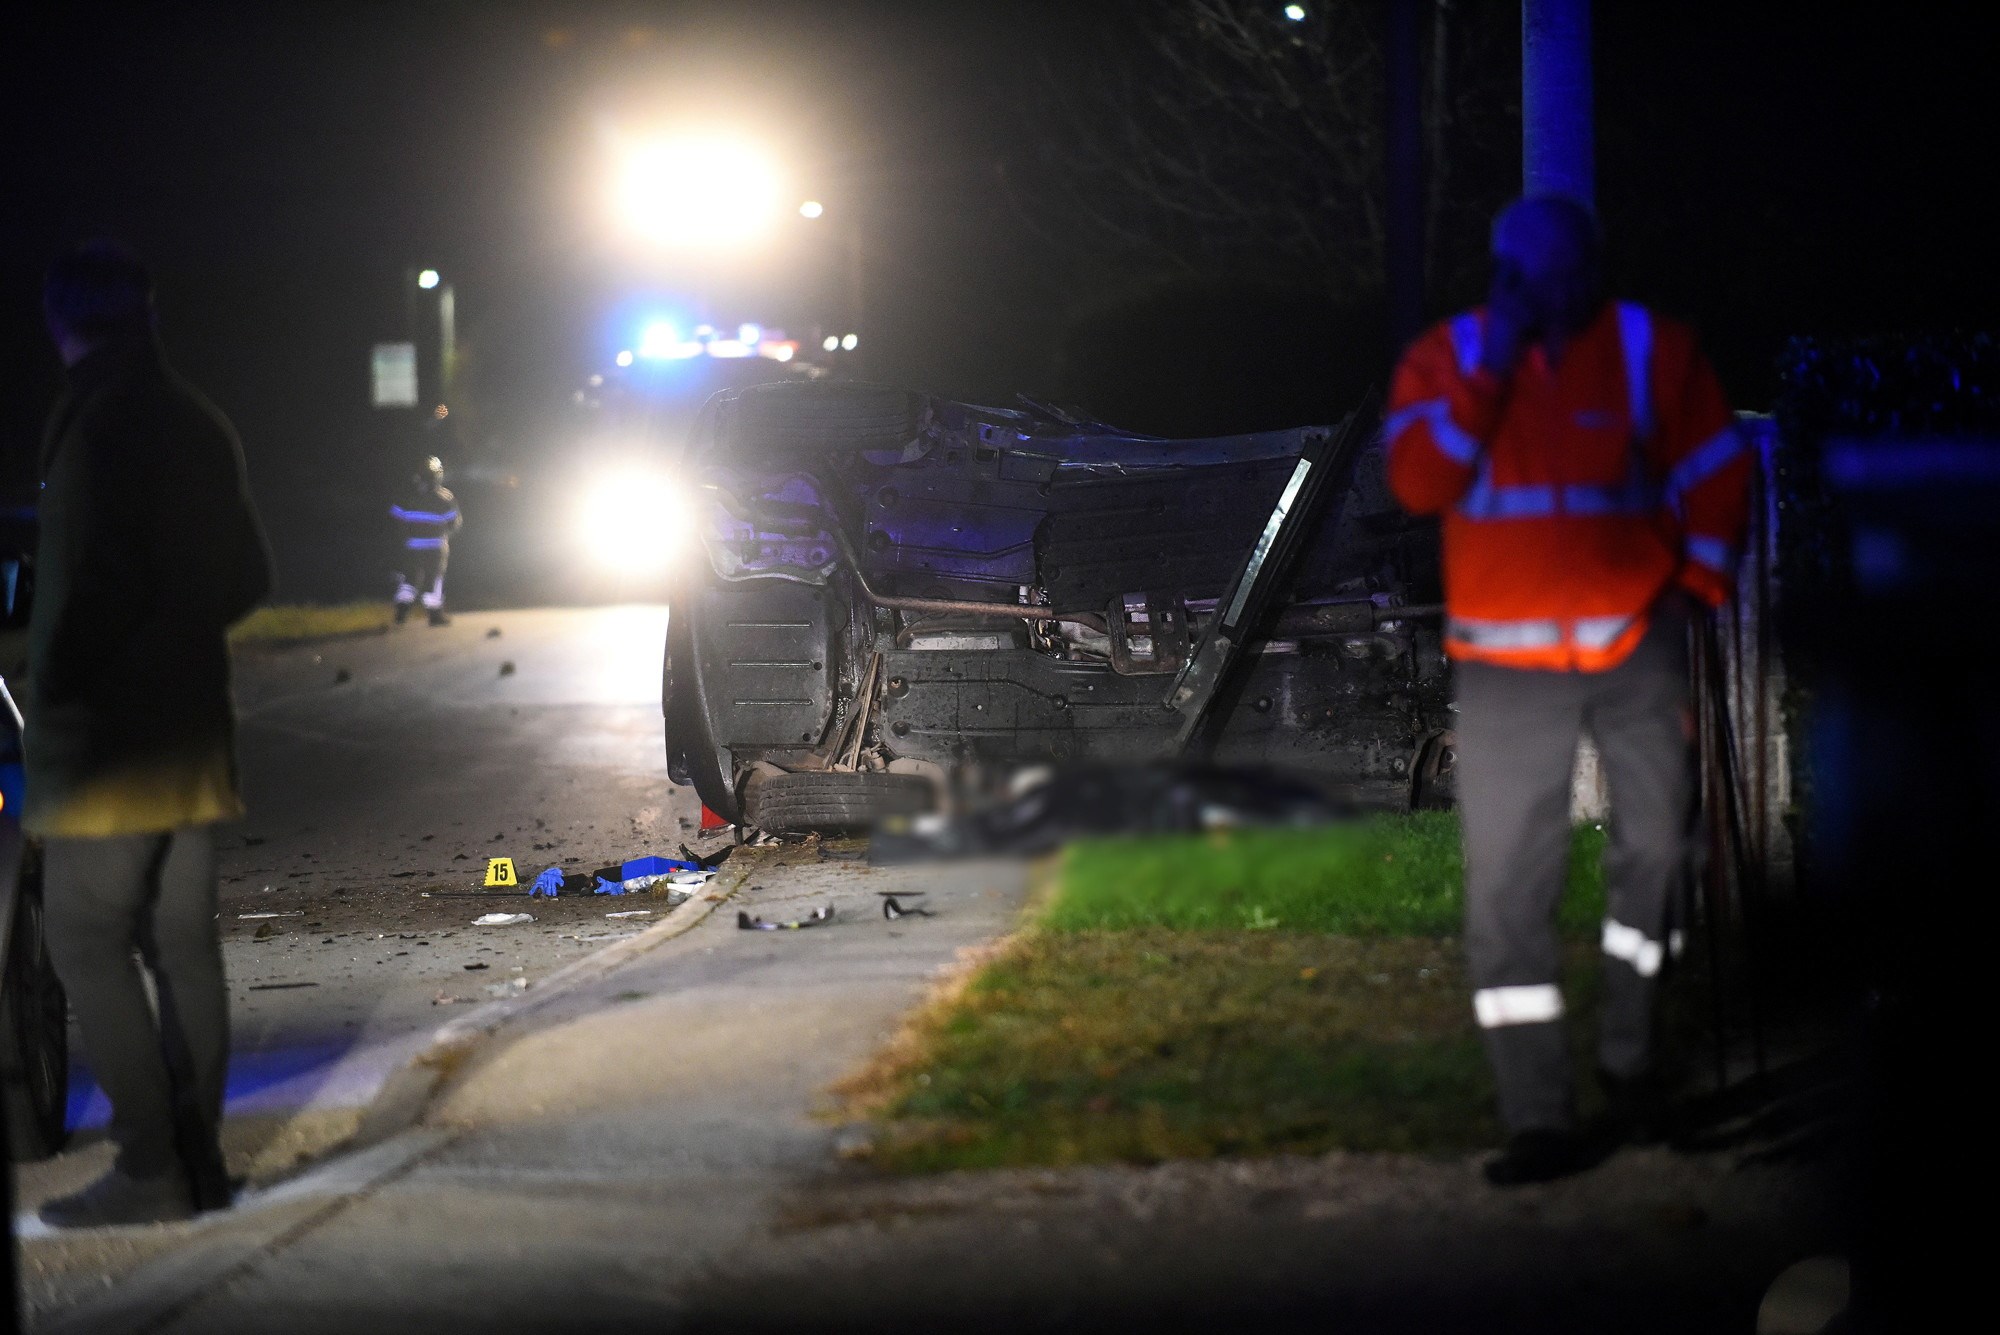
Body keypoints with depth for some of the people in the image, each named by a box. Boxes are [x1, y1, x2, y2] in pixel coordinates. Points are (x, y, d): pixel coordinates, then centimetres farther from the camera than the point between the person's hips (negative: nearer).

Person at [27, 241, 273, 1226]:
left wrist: (58, 678, -11)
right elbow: (247, 575, 18)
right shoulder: (197, 426, 12)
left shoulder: (96, 426, -15)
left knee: (89, 944, -5)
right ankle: (198, 1158, 15)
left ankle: (149, 1169, -10)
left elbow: (97, 576, -21)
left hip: (108, 737, -8)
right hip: (193, 728, 8)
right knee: (183, 941, 12)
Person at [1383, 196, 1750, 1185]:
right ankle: (1540, 1120, -2)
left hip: (1636, 647, 0)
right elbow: (1419, 482, -10)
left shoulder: (1650, 349, 3)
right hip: (1505, 660, 0)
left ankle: (1628, 1057, 16)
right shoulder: (1446, 359, 3)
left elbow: (1716, 471, 10)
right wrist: (1490, 374, -15)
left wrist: (1700, 578, 0)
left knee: (1658, 844, -7)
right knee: (1505, 887, -5)